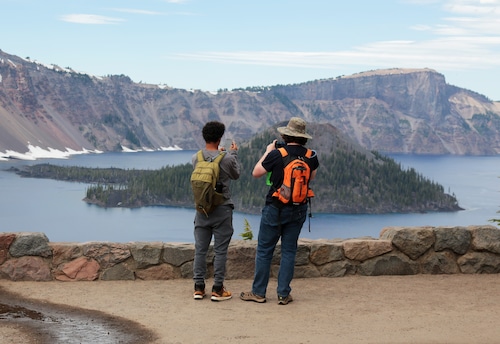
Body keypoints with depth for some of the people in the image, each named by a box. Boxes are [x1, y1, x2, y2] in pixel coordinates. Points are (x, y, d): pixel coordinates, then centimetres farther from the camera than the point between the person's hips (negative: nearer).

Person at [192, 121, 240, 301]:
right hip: (222, 209, -3)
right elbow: (236, 174, 6)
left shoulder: (196, 158, -3)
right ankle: (217, 289, 5)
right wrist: (233, 153, 17)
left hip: (202, 209, 3)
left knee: (200, 249, 9)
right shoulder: (226, 158, -14)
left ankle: (199, 288, 12)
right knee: (220, 250, 3)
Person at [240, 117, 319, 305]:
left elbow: (256, 173, -2)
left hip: (275, 209, -3)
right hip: (298, 210, 3)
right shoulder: (310, 156, -5)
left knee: (264, 250, 7)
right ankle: (283, 294, 10)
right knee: (289, 251, 10)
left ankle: (258, 292, 13)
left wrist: (268, 152, 8)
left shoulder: (277, 155, -15)